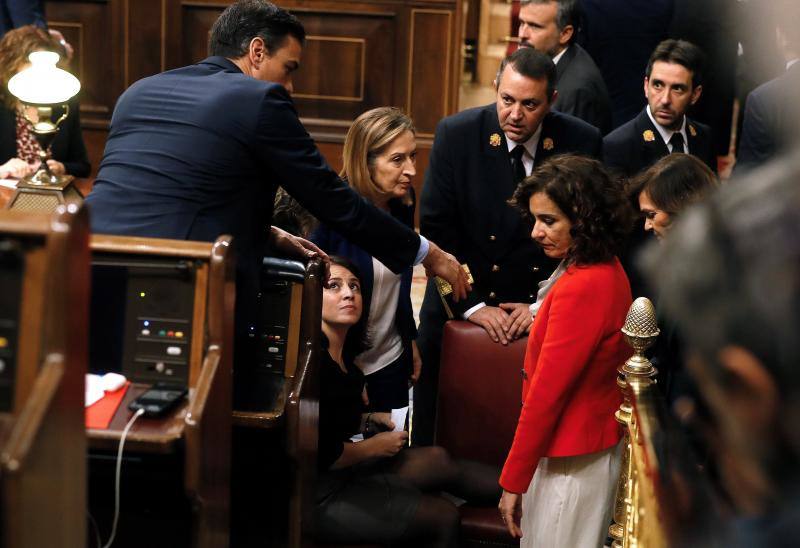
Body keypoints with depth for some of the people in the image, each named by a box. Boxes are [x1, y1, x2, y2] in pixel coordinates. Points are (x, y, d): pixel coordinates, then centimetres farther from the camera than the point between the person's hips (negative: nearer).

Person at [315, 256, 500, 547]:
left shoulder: (342, 352, 7)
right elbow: (319, 453, -24)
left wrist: (371, 419, 6)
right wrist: (373, 447, -9)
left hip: (341, 467, 9)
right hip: (322, 495, -9)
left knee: (437, 459, 3)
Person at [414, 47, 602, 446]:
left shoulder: (582, 143, -7)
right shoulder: (456, 135, -9)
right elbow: (435, 230, -7)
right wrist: (472, 305, -12)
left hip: (544, 313, 0)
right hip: (461, 306, 0)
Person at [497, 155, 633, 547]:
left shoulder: (579, 287, -25)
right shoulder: (608, 270, 3)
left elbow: (546, 393, -21)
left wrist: (512, 482, -15)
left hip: (572, 461, -9)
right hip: (598, 442, 9)